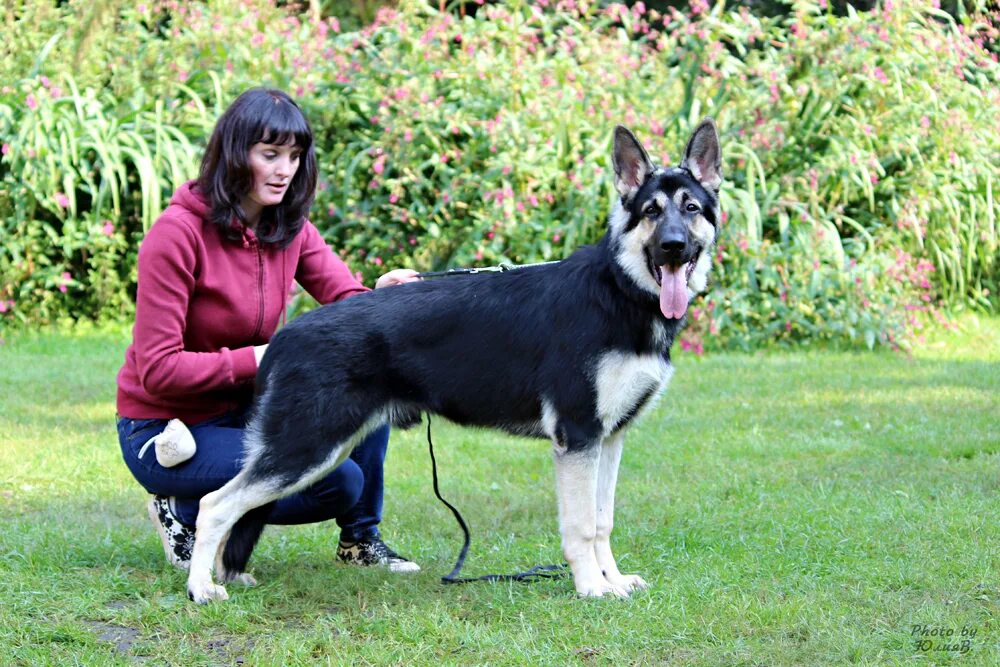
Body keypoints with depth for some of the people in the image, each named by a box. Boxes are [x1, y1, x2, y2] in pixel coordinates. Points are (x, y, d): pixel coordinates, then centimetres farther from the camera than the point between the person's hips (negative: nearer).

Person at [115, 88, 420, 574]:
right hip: (165, 432, -7)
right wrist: (262, 359, -28)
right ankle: (187, 513, -1)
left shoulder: (288, 228, 1)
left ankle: (360, 537, 1)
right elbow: (158, 370, -22)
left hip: (243, 407, 7)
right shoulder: (179, 232, -20)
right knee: (339, 480, -21)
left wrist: (380, 297, -33)